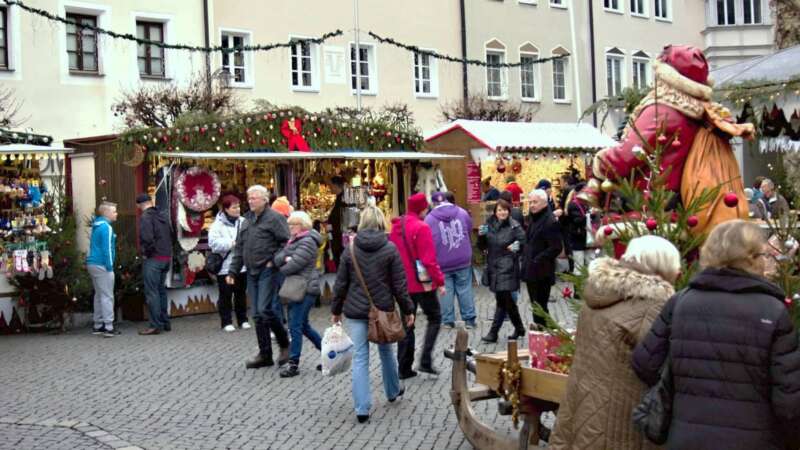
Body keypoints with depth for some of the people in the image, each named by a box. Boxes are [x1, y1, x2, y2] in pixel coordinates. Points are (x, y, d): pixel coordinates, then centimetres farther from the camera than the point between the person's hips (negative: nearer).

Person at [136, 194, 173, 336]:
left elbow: (147, 238, -23)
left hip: (153, 259, -8)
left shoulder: (146, 217, -12)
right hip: (167, 257, 8)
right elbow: (171, 235, 18)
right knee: (161, 290, 17)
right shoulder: (163, 215, 13)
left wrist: (147, 252, -8)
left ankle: (156, 325, -4)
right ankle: (165, 322, 22)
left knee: (152, 292, -4)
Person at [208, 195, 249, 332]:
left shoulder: (243, 222, 4)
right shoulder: (218, 225, -9)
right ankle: (226, 322, 14)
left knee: (241, 294, 14)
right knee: (226, 295, 4)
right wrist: (232, 243, -19)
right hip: (225, 266, -4)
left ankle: (242, 319, 25)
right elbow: (214, 243, -19)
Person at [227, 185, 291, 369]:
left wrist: (274, 261, -15)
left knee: (265, 310, -14)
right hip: (252, 272, 7)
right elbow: (239, 248, 18)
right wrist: (232, 271, 13)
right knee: (257, 315, 7)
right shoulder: (247, 220, 16)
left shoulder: (274, 218, -6)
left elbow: (286, 242, -11)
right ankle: (265, 355, 14)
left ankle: (284, 344, 7)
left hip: (268, 271, -7)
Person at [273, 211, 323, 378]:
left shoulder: (307, 242, -13)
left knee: (295, 326, -8)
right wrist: (285, 258, -14)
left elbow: (293, 265, -19)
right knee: (304, 326, 15)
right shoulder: (293, 241, 17)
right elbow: (277, 259, 7)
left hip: (305, 289, -10)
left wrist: (281, 270, 0)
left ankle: (293, 364, -2)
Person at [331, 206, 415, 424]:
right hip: (383, 309, 0)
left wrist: (335, 310, 13)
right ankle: (393, 391, 40)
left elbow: (341, 284, 2)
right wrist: (408, 310, 4)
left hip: (356, 311, 0)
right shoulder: (390, 249, -6)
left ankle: (362, 408, -2)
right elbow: (399, 284, -6)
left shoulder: (350, 250, -1)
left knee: (360, 358, 1)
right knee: (386, 350, 21)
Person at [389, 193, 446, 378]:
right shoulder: (421, 227, -16)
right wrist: (440, 281, -12)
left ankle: (404, 368, 12)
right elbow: (429, 259, -19)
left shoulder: (396, 226, 8)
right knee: (434, 318, 9)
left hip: (403, 284, 7)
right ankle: (425, 360, -2)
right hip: (422, 282, -7)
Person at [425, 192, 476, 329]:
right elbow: (470, 231, 11)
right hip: (463, 261, 2)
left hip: (442, 262, -2)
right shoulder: (462, 213, 1)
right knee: (465, 289, 8)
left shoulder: (429, 219, -8)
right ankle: (469, 319, 11)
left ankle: (448, 320, 10)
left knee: (446, 291, 7)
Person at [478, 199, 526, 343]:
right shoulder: (490, 226, 9)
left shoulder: (514, 226, -5)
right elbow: (482, 247, 12)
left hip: (507, 267, -6)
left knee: (502, 300, -8)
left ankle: (493, 332, -2)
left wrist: (518, 245, -26)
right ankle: (519, 328, 27)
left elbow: (524, 241, -6)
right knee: (505, 300, 12)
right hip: (493, 267, 6)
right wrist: (481, 236, -7)